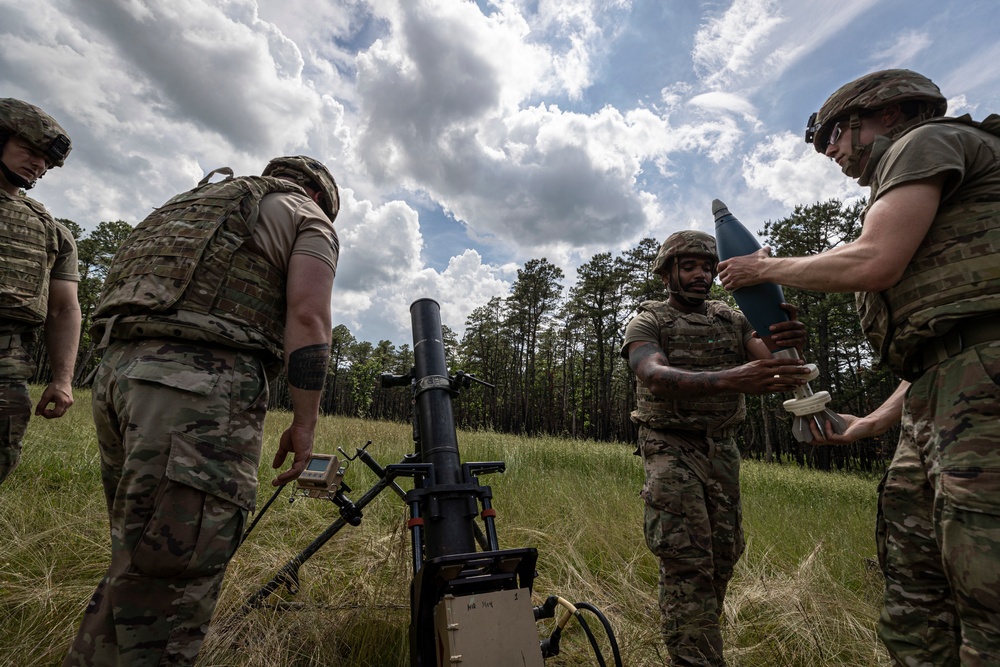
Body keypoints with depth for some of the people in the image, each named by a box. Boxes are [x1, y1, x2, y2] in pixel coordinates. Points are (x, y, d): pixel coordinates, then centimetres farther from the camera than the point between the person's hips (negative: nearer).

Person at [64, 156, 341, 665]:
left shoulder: (196, 200, 33)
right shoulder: (309, 219, 10)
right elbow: (306, 317, -7)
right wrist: (304, 423, -6)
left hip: (115, 370, 9)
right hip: (200, 382, -8)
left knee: (137, 562, 18)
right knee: (168, 587, -5)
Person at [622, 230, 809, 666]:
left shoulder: (732, 320, 8)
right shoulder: (647, 322, -7)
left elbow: (766, 363, -8)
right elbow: (656, 376, -27)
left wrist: (788, 345, -33)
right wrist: (729, 379, -44)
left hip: (722, 449, 5)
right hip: (672, 448, -5)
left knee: (723, 555, 11)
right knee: (687, 560, -9)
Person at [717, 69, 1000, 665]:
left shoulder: (924, 141, 5)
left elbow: (874, 263, -13)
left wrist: (766, 268, 2)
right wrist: (872, 424, 26)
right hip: (939, 393, 10)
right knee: (913, 586, 10)